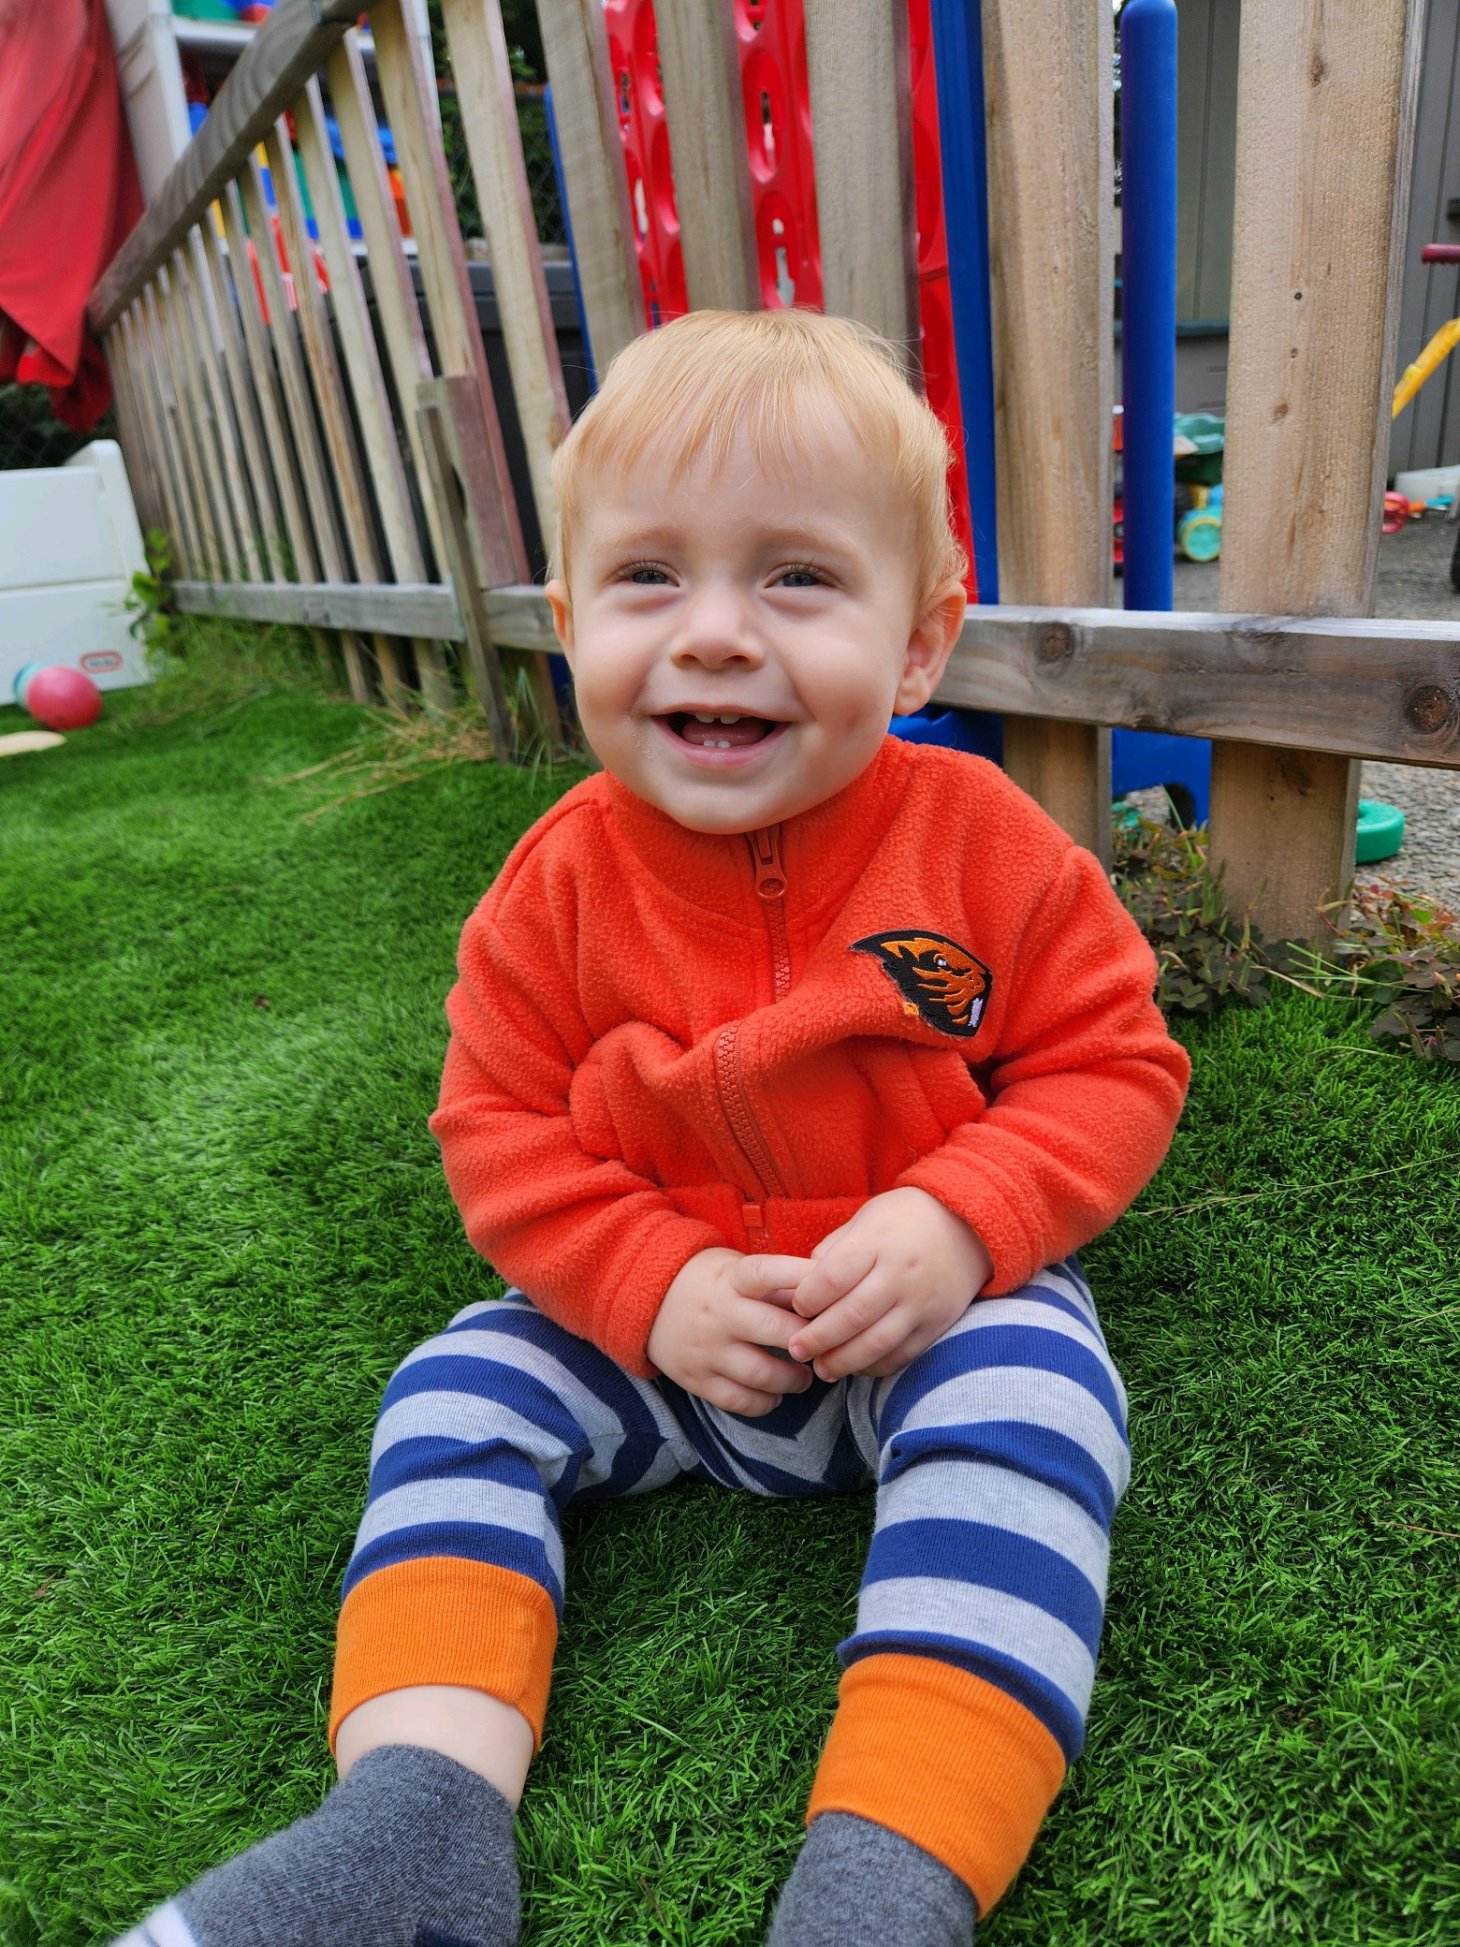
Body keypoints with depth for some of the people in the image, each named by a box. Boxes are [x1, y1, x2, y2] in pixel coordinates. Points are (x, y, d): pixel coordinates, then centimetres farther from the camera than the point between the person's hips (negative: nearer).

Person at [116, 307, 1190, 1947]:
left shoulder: (980, 843, -13)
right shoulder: (562, 883, -10)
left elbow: (1111, 1063, -8)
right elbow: (501, 1123, -5)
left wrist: (956, 1221, -25)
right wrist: (653, 1287, -19)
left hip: (936, 1312, -1)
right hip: (656, 1336, 3)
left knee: (1027, 1392, -30)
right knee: (461, 1386, -9)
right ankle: (418, 1804, -11)